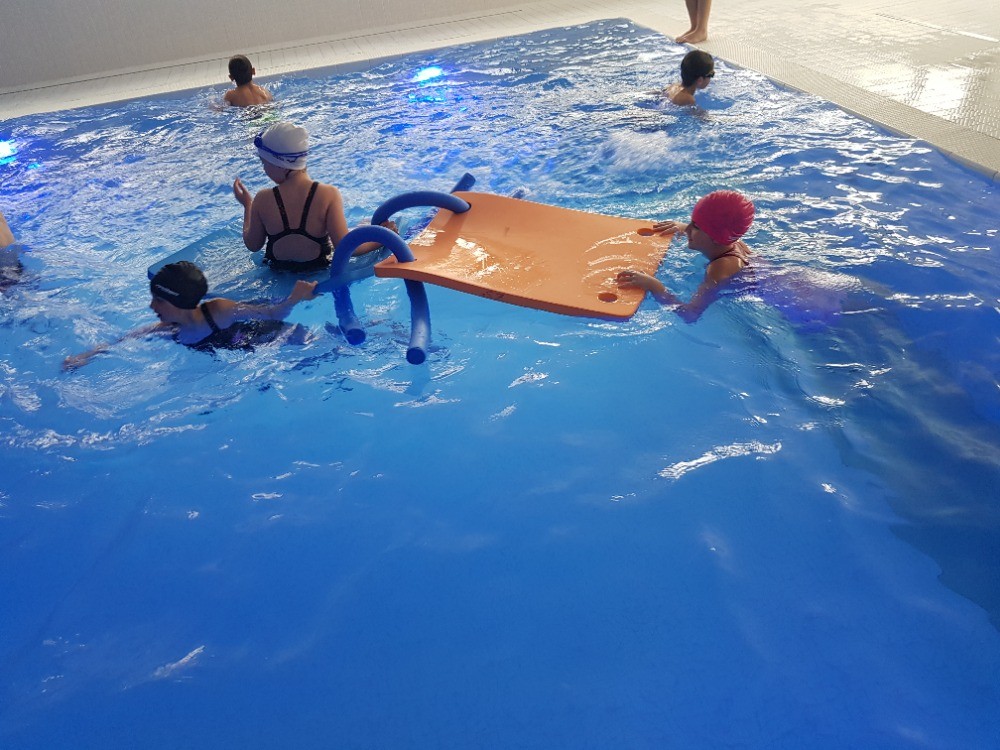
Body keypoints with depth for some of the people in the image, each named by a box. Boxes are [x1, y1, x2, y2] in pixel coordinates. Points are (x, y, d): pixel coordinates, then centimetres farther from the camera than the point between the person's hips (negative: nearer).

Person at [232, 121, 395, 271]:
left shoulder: (263, 200, -18)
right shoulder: (329, 194, -24)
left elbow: (252, 245, -3)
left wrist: (247, 206, 10)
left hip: (277, 271, 1)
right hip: (318, 270, -1)